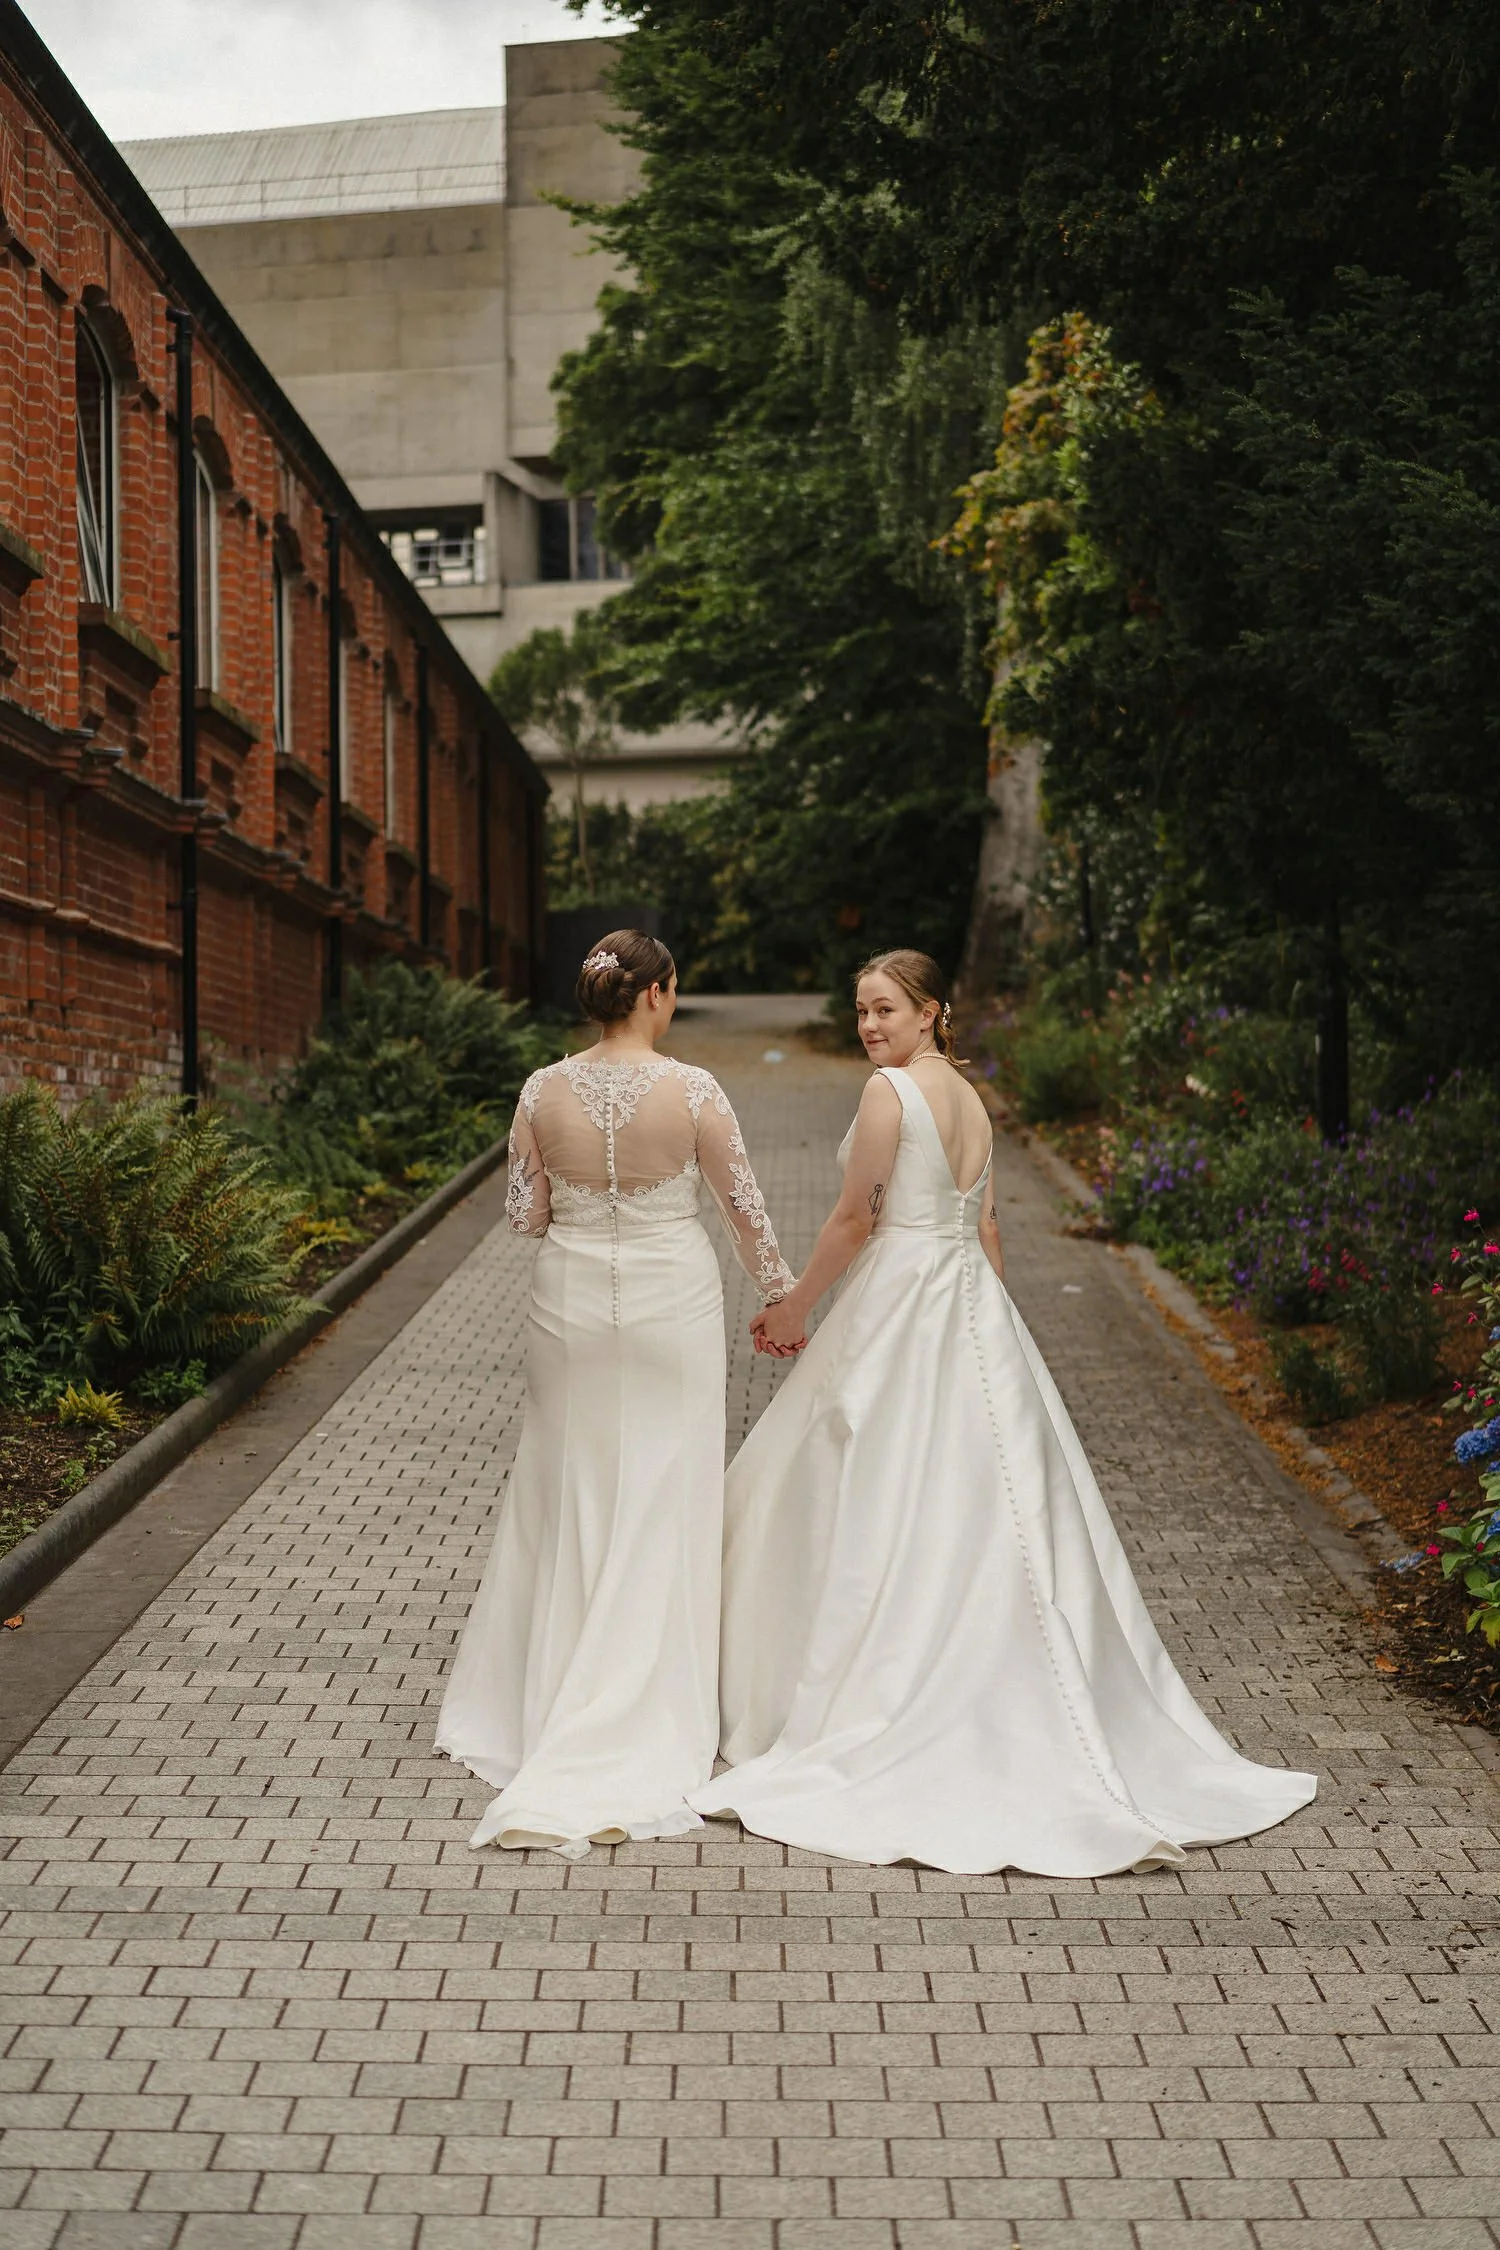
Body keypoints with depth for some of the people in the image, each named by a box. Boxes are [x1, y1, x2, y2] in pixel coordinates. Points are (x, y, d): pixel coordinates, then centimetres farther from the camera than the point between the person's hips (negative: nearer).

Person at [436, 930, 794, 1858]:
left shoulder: (544, 1092, -6)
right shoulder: (693, 1091, -13)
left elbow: (526, 1215, 0)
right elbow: (745, 1207, -4)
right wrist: (782, 1296, 10)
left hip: (573, 1304, 3)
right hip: (673, 1304, -3)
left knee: (567, 1497, 16)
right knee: (663, 1504, 5)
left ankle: (543, 1702, 28)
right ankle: (642, 1721, 8)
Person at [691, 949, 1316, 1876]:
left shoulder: (891, 1090, -12)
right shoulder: (971, 1097, 12)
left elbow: (855, 1218, -10)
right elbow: (986, 1226, 15)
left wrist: (796, 1309, 0)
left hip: (901, 1304, -8)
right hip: (975, 1308, 8)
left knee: (887, 1511, 0)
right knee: (987, 1505, 11)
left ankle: (864, 1711, 8)